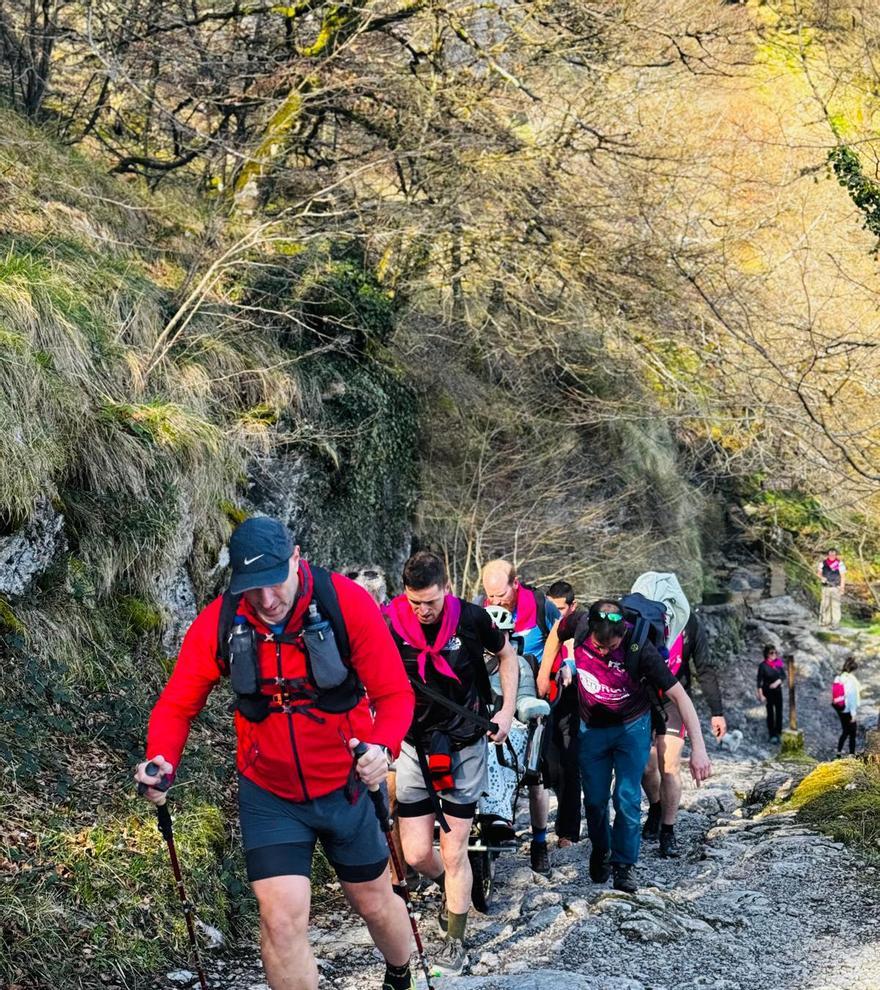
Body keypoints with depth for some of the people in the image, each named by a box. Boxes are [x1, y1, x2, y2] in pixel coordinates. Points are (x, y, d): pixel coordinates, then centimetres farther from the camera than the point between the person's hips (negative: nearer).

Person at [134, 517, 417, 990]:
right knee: (281, 920, -13)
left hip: (347, 785, 0)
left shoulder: (346, 603, -21)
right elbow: (177, 704, -10)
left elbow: (395, 693, -18)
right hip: (269, 796, 0)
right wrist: (162, 761, -30)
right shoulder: (218, 623, -17)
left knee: (374, 901, 19)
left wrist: (382, 747, -38)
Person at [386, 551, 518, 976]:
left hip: (465, 746, -1)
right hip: (414, 747, 1)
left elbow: (507, 656, 7)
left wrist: (507, 712, -1)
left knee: (454, 852, 1)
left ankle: (455, 943, 16)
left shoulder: (470, 618, -12)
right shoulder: (390, 626, -14)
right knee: (416, 854, 2)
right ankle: (451, 888, 36)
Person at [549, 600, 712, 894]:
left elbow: (679, 696, -28)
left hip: (631, 726, -2)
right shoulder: (578, 626, -24)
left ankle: (624, 864, 9)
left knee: (627, 798, -9)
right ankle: (600, 851, 32)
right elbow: (557, 634, 2)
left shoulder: (639, 649, -31)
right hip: (592, 728, 2)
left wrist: (698, 749, -34)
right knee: (595, 800, 6)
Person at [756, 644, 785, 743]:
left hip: (777, 690, 4)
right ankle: (772, 734, 10)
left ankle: (778, 732, 19)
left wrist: (777, 682, -17)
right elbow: (759, 681, -12)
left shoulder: (779, 663, -3)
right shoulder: (763, 666, -14)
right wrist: (760, 695, -15)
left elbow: (783, 675, 2)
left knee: (779, 711, 6)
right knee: (770, 713, 3)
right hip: (768, 691, -3)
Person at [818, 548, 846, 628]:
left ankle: (835, 623, -5)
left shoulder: (840, 563, -2)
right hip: (826, 587, 3)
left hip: (836, 588, -3)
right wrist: (822, 578, -11)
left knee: (835, 605, -5)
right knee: (825, 605, 3)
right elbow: (819, 573, 12)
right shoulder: (823, 563, 7)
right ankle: (826, 620, 15)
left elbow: (843, 576, -1)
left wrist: (842, 588, -7)